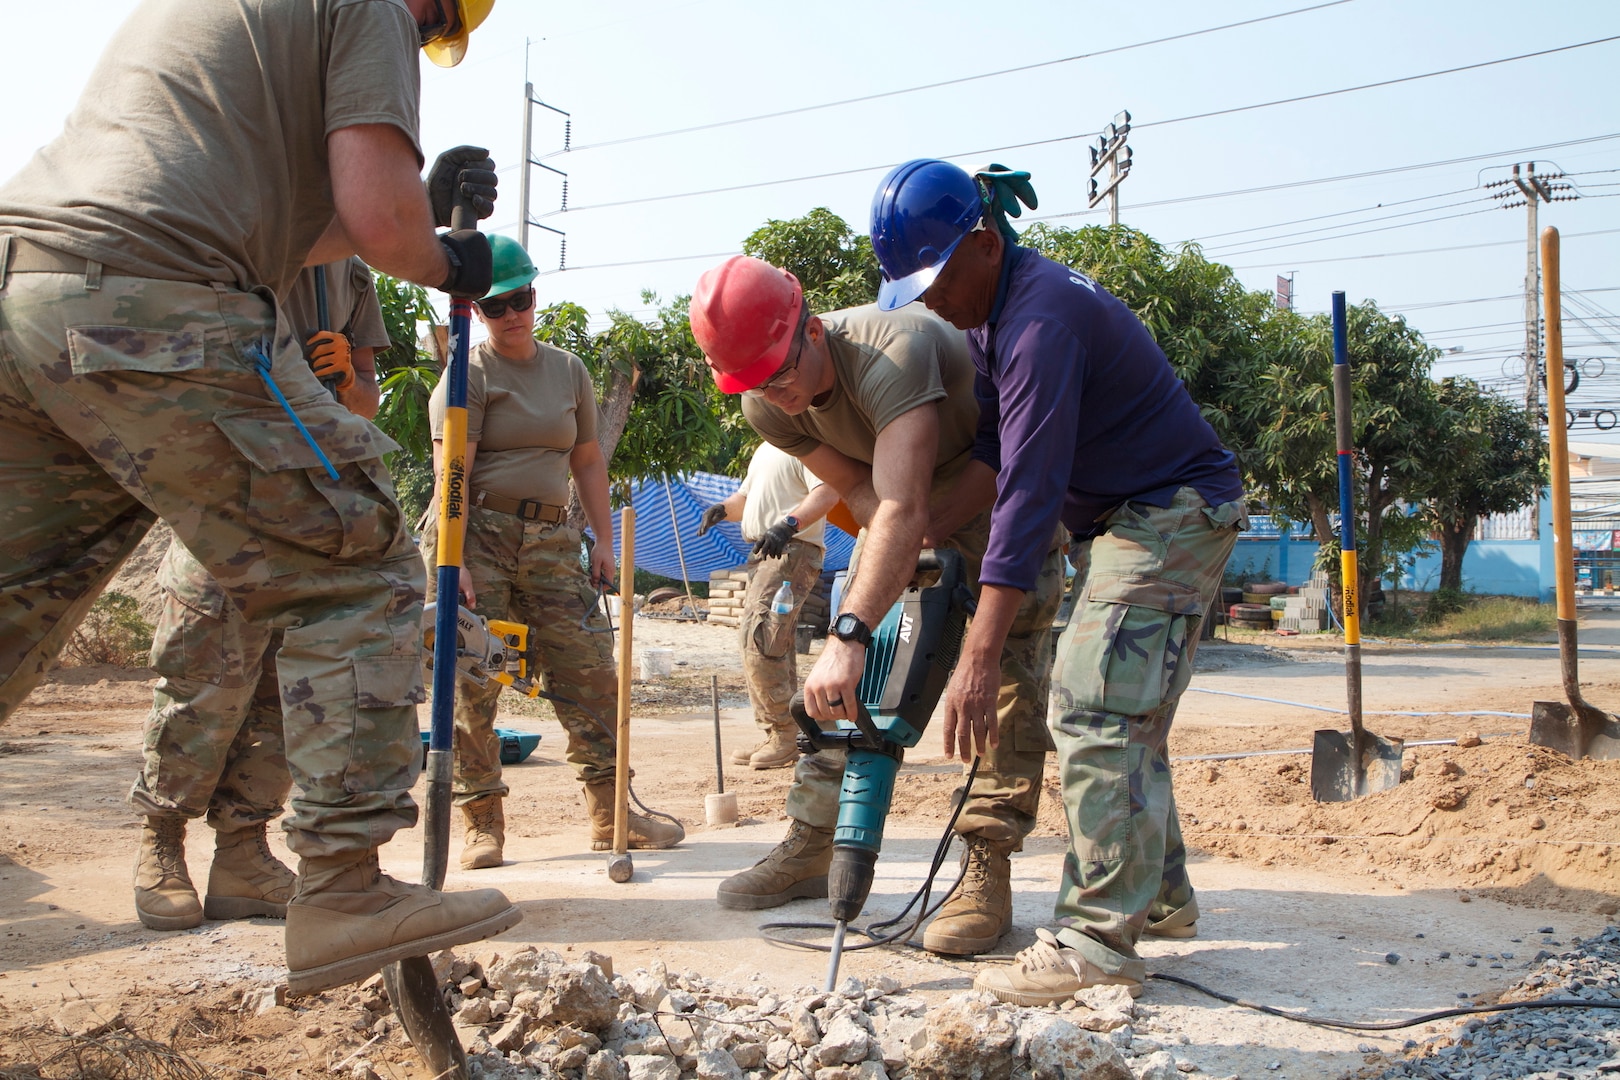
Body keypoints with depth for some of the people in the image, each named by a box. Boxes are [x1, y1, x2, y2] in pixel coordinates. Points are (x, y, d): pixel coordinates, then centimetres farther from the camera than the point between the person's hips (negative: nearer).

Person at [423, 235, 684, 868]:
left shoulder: (569, 371, 15)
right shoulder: (470, 374, -2)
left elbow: (587, 461, 19)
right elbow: (451, 474, -11)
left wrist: (603, 541, 11)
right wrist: (455, 564, -20)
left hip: (551, 539, 5)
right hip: (477, 535, -4)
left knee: (591, 671, -1)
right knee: (471, 682, -6)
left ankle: (611, 815, 5)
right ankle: (482, 825, 4)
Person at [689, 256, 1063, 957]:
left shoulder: (891, 354, -42)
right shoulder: (768, 407, -18)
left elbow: (903, 509, -51)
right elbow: (860, 488, -11)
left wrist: (851, 633, -59)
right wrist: (910, 555, -30)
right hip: (911, 494, 6)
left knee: (1007, 665, -17)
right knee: (848, 669, -1)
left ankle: (987, 871, -14)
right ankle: (808, 847, 6)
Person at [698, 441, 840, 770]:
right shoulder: (766, 448, 23)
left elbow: (828, 491, -22)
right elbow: (746, 496, 28)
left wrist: (789, 524, -36)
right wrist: (723, 508, 5)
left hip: (793, 551, -10)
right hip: (764, 554, 10)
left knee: (760, 643, -16)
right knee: (774, 646, 11)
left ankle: (786, 735, -10)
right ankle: (775, 738, 16)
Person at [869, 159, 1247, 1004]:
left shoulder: (1041, 320, -27)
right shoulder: (989, 312, 6)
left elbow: (1028, 491, -32)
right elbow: (992, 448, 7)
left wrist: (979, 658, -34)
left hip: (1171, 514, -10)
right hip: (1122, 520, 10)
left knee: (1094, 715, -16)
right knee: (1124, 718, 15)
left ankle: (1097, 942, -14)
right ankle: (1159, 895, 27)